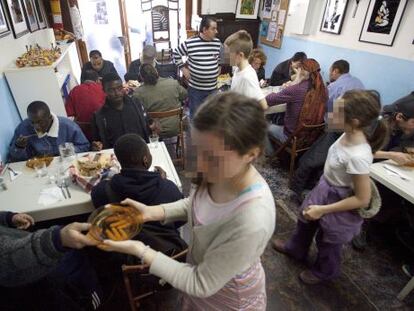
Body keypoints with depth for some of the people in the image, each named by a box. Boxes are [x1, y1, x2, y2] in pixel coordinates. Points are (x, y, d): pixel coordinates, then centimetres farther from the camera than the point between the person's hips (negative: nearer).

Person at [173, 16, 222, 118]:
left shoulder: (217, 43, 0)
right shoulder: (189, 43, -13)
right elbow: (176, 54, 1)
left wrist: (219, 68, 12)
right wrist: (183, 68, -3)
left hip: (213, 87, 4)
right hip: (195, 87, -4)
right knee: (195, 114, 9)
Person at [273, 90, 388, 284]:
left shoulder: (358, 157, -37)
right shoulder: (348, 136, -16)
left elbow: (362, 200, -27)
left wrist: (323, 209, -22)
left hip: (338, 203, -7)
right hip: (324, 189, 7)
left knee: (327, 241, 21)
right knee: (305, 221, 29)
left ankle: (324, 272, 53)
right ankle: (295, 249, 59)